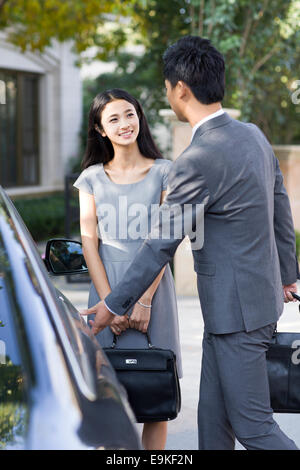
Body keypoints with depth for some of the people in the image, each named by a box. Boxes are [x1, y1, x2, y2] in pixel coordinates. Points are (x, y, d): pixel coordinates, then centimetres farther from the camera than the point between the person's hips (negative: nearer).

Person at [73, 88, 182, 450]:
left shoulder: (164, 172, 3)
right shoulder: (92, 178, 9)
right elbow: (89, 243, 4)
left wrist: (144, 300, -11)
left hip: (153, 289, -1)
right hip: (106, 288, 1)